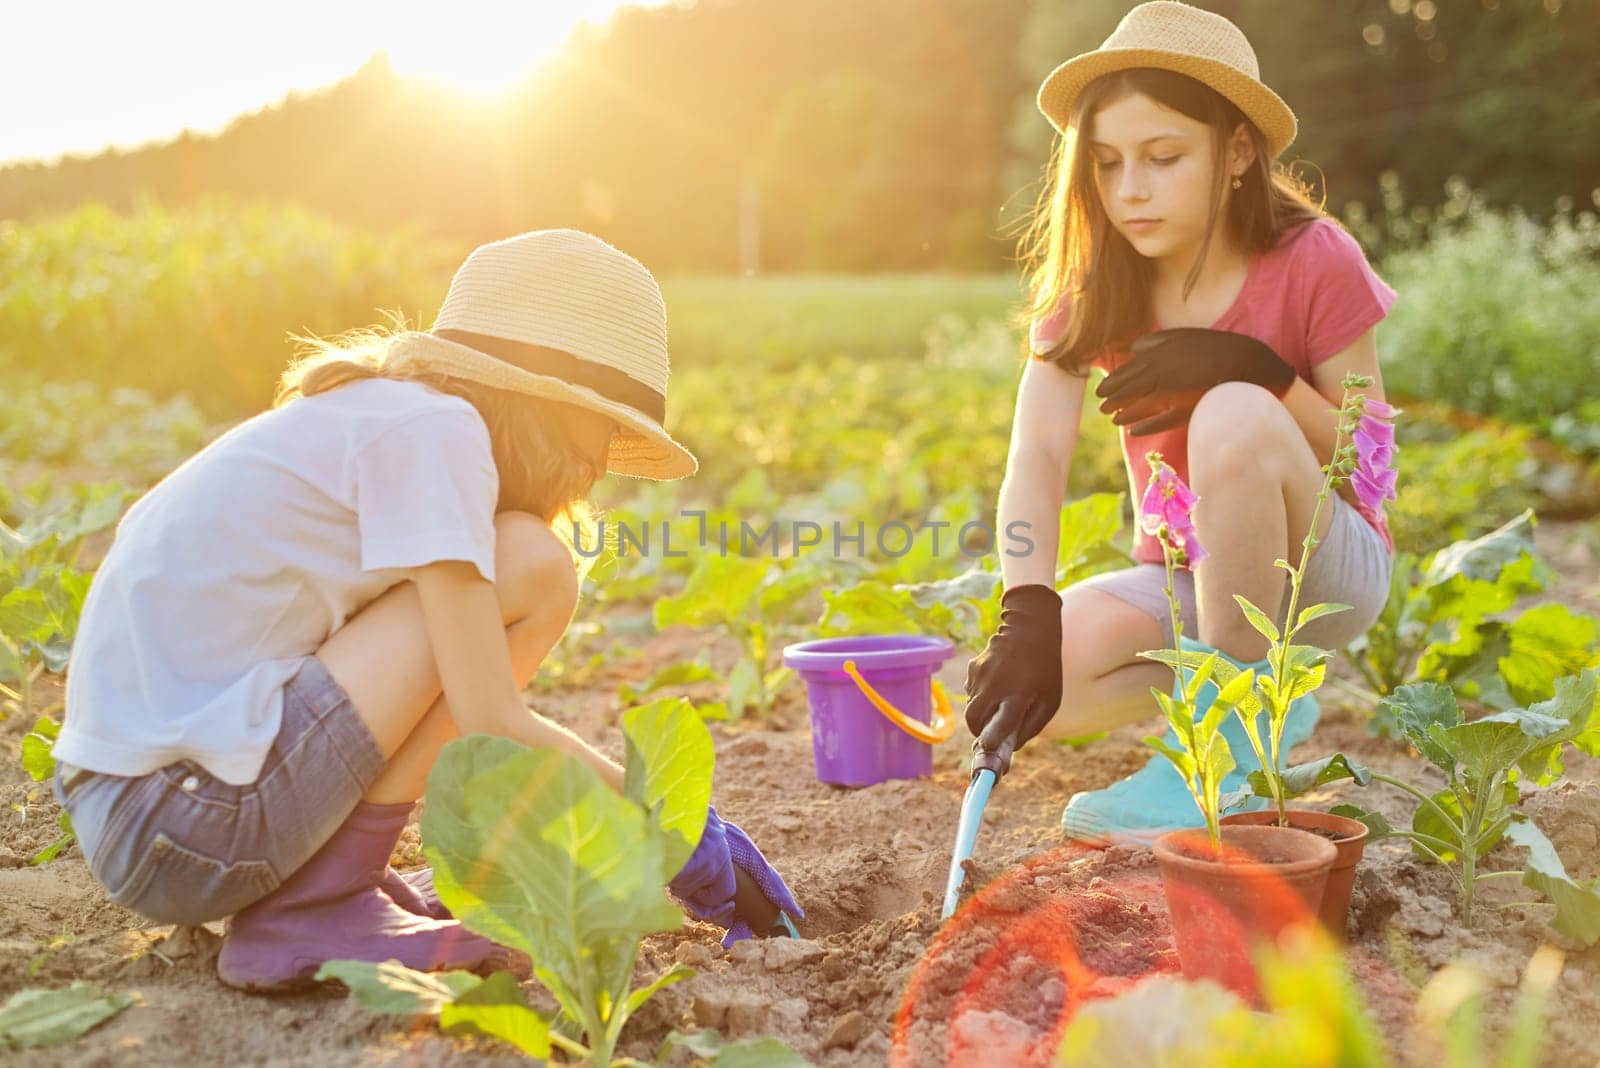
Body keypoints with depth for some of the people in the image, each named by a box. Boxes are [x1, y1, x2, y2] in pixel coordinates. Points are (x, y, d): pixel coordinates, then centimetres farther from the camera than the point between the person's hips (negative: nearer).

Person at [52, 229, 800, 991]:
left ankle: (311, 884, 10)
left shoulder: (365, 413, 16)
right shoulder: (435, 427, -11)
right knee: (532, 567, -10)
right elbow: (493, 731, -17)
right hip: (188, 824, -10)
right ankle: (312, 908, -8)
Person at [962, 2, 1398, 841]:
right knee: (1016, 691, -24)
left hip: (1328, 574, -3)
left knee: (1233, 416, -35)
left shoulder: (1313, 262, -15)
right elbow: (1037, 454, -22)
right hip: (1186, 580, 4)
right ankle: (1250, 684, 3)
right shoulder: (1091, 286, -7)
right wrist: (1027, 613, -39)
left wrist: (1258, 370, -29)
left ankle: (1232, 737, -19)